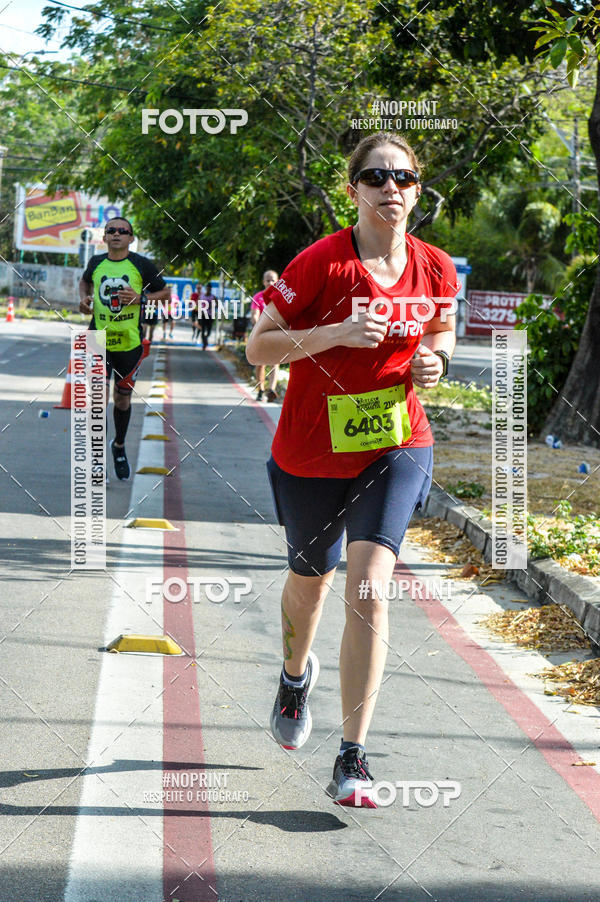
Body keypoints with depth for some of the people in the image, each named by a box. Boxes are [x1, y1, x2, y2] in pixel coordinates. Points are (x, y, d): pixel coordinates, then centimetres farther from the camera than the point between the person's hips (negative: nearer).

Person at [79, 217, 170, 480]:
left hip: (130, 342, 0)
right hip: (98, 340, 1)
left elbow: (165, 293, 3)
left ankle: (119, 446, 37)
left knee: (122, 399, 11)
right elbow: (85, 281, 26)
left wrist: (140, 297, -14)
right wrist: (84, 298, 5)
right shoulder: (96, 263, 4)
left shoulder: (142, 265, -4)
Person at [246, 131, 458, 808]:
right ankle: (295, 675, 56)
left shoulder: (436, 270, -3)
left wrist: (434, 361, -4)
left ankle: (352, 762, -13)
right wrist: (335, 332, -26)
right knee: (310, 580, 20)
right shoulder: (320, 263, -15)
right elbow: (258, 347, -12)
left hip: (396, 447, 1)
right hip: (311, 453, -1)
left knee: (368, 592, -17)